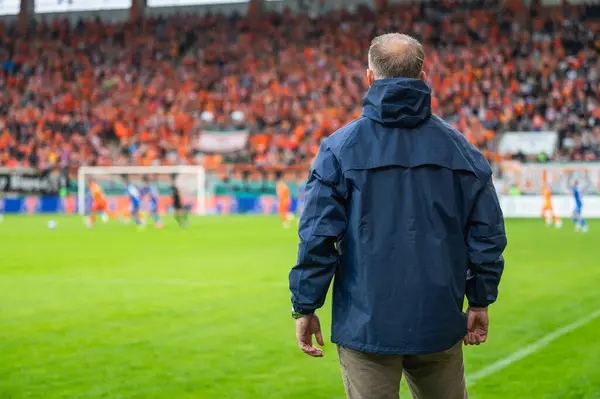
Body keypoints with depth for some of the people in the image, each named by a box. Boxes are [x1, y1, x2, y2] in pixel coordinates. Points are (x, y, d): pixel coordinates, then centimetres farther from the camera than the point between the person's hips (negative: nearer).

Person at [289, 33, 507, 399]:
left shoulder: (341, 147, -6)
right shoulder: (459, 147, 3)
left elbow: (318, 236, -9)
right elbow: (487, 232, 4)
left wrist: (305, 307, 0)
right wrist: (480, 300, 15)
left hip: (367, 324, -3)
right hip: (440, 323, 3)